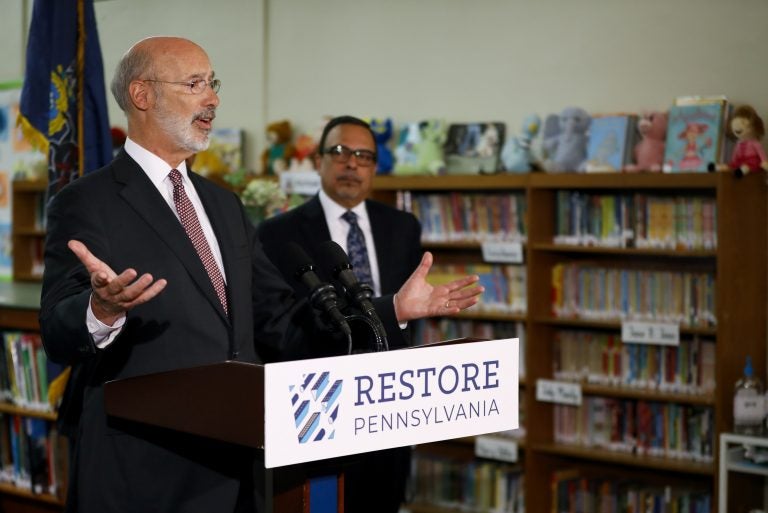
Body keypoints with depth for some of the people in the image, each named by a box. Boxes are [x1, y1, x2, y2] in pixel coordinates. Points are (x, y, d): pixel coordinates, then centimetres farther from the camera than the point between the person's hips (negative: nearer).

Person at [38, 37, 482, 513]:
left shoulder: (225, 205, 15)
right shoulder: (86, 203, -7)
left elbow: (276, 322, 12)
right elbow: (59, 333, -17)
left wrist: (395, 308, 4)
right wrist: (103, 310, -39)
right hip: (138, 473, -6)